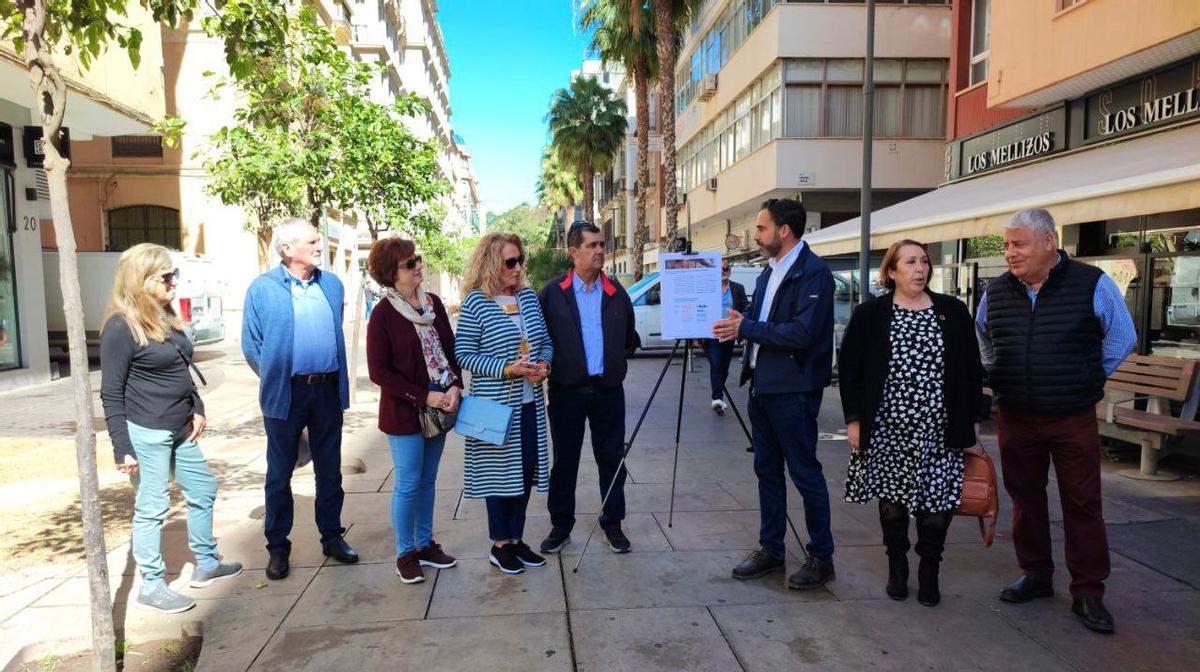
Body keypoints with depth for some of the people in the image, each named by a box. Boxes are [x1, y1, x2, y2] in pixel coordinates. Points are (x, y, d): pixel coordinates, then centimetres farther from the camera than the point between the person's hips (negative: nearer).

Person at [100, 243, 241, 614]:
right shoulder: (121, 327, -15)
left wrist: (197, 409, 9)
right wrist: (122, 447, -16)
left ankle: (206, 564, 32)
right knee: (152, 508, 2)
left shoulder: (167, 317, 9)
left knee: (203, 490, 16)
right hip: (146, 433, -9)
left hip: (179, 430, 9)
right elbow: (111, 394, -14)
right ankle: (151, 587, 17)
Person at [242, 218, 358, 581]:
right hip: (285, 393, -3)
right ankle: (277, 548, 22)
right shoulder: (262, 288, -6)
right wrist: (275, 379, 3)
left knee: (330, 469, 13)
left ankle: (332, 536, 27)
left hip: (328, 389, 3)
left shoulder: (332, 284, 6)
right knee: (279, 473, 9)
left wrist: (335, 376, 12)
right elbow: (251, 344, 0)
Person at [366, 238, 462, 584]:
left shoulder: (434, 303, 4)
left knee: (427, 481, 15)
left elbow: (451, 350, 9)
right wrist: (424, 397, -16)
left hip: (439, 408, 5)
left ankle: (425, 544, 29)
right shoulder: (384, 313, -11)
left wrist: (455, 387, -8)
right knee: (408, 484, 3)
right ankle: (405, 554, 19)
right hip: (404, 412, -5)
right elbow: (379, 371, -13)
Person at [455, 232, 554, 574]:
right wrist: (507, 369, -20)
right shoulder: (475, 302, -9)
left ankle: (516, 539, 26)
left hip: (530, 402, 6)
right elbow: (463, 353, -10)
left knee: (526, 469, 11)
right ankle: (499, 545, 20)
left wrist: (544, 363, -8)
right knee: (499, 470, 4)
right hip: (496, 403, -6)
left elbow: (546, 342, 14)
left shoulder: (529, 297, 8)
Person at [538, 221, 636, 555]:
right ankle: (561, 526, 23)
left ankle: (612, 524, 24)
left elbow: (629, 337, 13)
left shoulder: (616, 292, 5)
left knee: (611, 459, 10)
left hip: (609, 390, 2)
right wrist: (556, 363, -6)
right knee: (564, 461, 9)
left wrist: (612, 359, 5)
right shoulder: (553, 292, -2)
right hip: (567, 390, -2)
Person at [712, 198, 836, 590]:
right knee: (767, 470, 14)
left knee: (805, 472, 1)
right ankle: (771, 550, 26)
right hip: (762, 386, 9)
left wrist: (746, 328, -19)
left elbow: (802, 333, -23)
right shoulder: (769, 271, 14)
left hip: (793, 390, -9)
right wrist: (737, 326, -2)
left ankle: (821, 558, 16)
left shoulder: (813, 273, -14)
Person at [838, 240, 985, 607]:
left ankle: (929, 570, 24)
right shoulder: (870, 314, -1)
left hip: (939, 432, 1)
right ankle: (897, 566, 29)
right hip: (886, 428, 0)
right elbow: (850, 369, 1)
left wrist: (967, 422, 3)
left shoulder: (954, 312, 3)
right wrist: (854, 419, -3)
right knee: (891, 498, 10)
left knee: (937, 500, 3)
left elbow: (971, 371, 7)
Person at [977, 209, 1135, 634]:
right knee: (1025, 498, 12)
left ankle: (1088, 593, 15)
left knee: (1082, 504, 4)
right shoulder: (997, 292, 2)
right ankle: (1035, 575, 28)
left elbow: (1122, 337, 4)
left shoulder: (1092, 284, -7)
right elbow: (982, 339, 21)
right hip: (1015, 418, 3)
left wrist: (1088, 379, 3)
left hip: (1073, 419, -3)